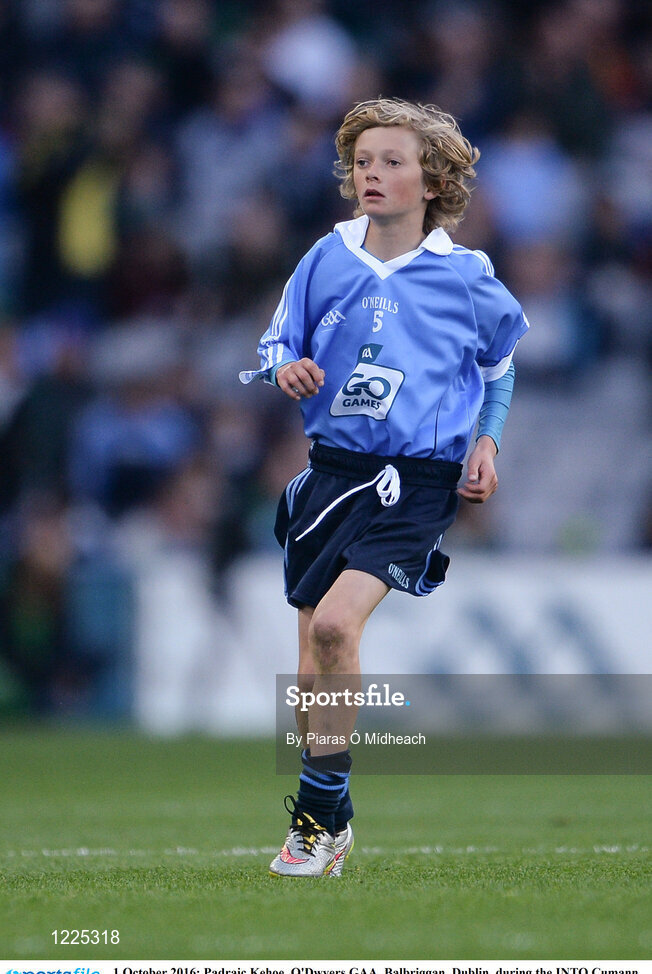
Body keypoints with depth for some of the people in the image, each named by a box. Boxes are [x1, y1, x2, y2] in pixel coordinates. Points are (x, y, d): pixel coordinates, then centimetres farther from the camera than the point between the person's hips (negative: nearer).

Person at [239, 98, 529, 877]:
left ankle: (319, 811, -15)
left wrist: (487, 441, 10)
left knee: (336, 622, -24)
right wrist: (286, 369, -10)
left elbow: (500, 359, 18)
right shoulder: (327, 260, 2)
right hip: (331, 469, 4)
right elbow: (277, 342, 12)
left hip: (416, 483, -4)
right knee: (312, 668, 7)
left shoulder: (464, 277, -1)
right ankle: (329, 825, 25)